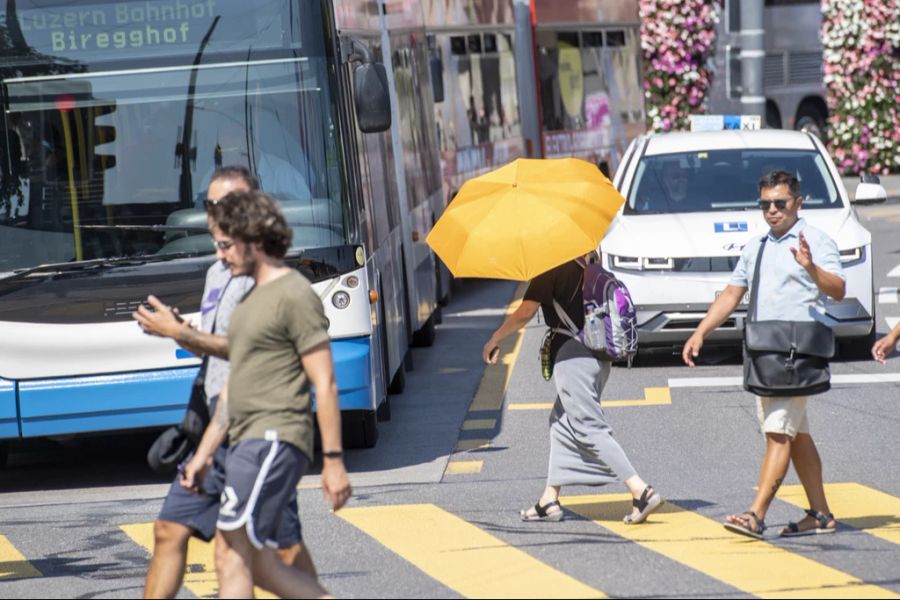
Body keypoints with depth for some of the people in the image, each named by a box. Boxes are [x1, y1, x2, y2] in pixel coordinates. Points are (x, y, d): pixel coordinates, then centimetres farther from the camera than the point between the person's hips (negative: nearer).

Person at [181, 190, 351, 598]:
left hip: (275, 439, -10)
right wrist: (204, 453, 23)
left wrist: (333, 460, -16)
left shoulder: (294, 296, -9)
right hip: (247, 442, 10)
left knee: (232, 552, -15)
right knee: (258, 564, 6)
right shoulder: (252, 297, 20)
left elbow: (325, 384, -12)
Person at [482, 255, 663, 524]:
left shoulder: (551, 270, -11)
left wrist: (494, 340, 2)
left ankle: (641, 491, -19)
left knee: (590, 429, -9)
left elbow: (524, 313, -11)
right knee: (562, 423, 18)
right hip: (598, 355, 9)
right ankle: (549, 501, 21)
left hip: (571, 354, -9)